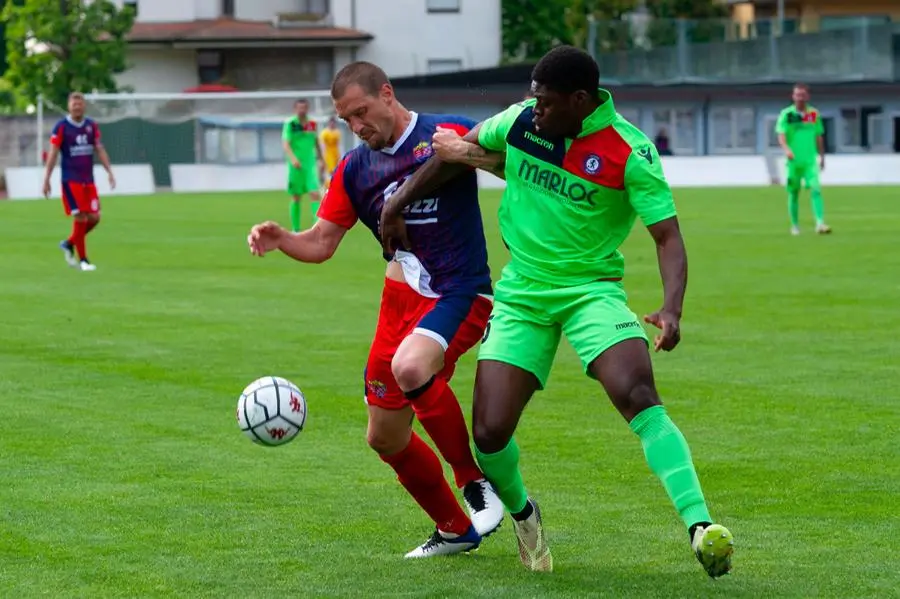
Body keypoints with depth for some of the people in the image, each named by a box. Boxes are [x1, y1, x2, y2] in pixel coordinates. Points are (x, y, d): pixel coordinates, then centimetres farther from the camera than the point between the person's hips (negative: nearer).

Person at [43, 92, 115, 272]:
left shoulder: (92, 126, 8)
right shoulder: (61, 127, -5)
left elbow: (99, 149, 10)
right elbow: (53, 154, -4)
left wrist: (109, 171, 0)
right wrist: (46, 179, -7)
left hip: (88, 180, 5)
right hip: (70, 180, -5)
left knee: (94, 218, 0)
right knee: (80, 217, -10)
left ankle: (69, 244, 23)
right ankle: (82, 260, 0)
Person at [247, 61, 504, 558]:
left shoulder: (448, 134, -7)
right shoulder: (354, 168, 9)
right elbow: (320, 244, 10)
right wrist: (279, 239, -11)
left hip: (459, 293, -7)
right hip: (400, 298, 7)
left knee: (410, 367, -36)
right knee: (386, 438, 8)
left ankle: (477, 481, -14)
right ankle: (456, 529, 29)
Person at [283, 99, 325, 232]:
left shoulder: (312, 124, 7)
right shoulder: (290, 124, -7)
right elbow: (285, 144, -15)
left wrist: (320, 159, 23)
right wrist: (293, 159, -30)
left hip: (310, 164, 3)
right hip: (296, 166, -3)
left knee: (315, 194, -11)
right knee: (296, 197, 5)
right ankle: (295, 229, 15)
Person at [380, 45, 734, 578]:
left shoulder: (630, 152, -16)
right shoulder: (521, 120, -3)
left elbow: (668, 237, -18)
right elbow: (456, 149, 15)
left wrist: (671, 309, -34)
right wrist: (400, 200, 12)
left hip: (592, 289, -4)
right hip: (521, 293, 4)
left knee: (638, 396, -28)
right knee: (490, 433, -5)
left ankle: (700, 527, -32)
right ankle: (522, 514, 28)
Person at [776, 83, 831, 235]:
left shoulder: (814, 114, 7)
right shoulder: (786, 114, -2)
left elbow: (819, 137, 16)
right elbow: (781, 135, -11)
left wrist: (822, 157, 19)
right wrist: (786, 148, -30)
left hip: (810, 160, 1)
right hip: (793, 160, -1)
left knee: (816, 190, -14)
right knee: (793, 193, 7)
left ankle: (820, 223, -20)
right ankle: (795, 225, 20)